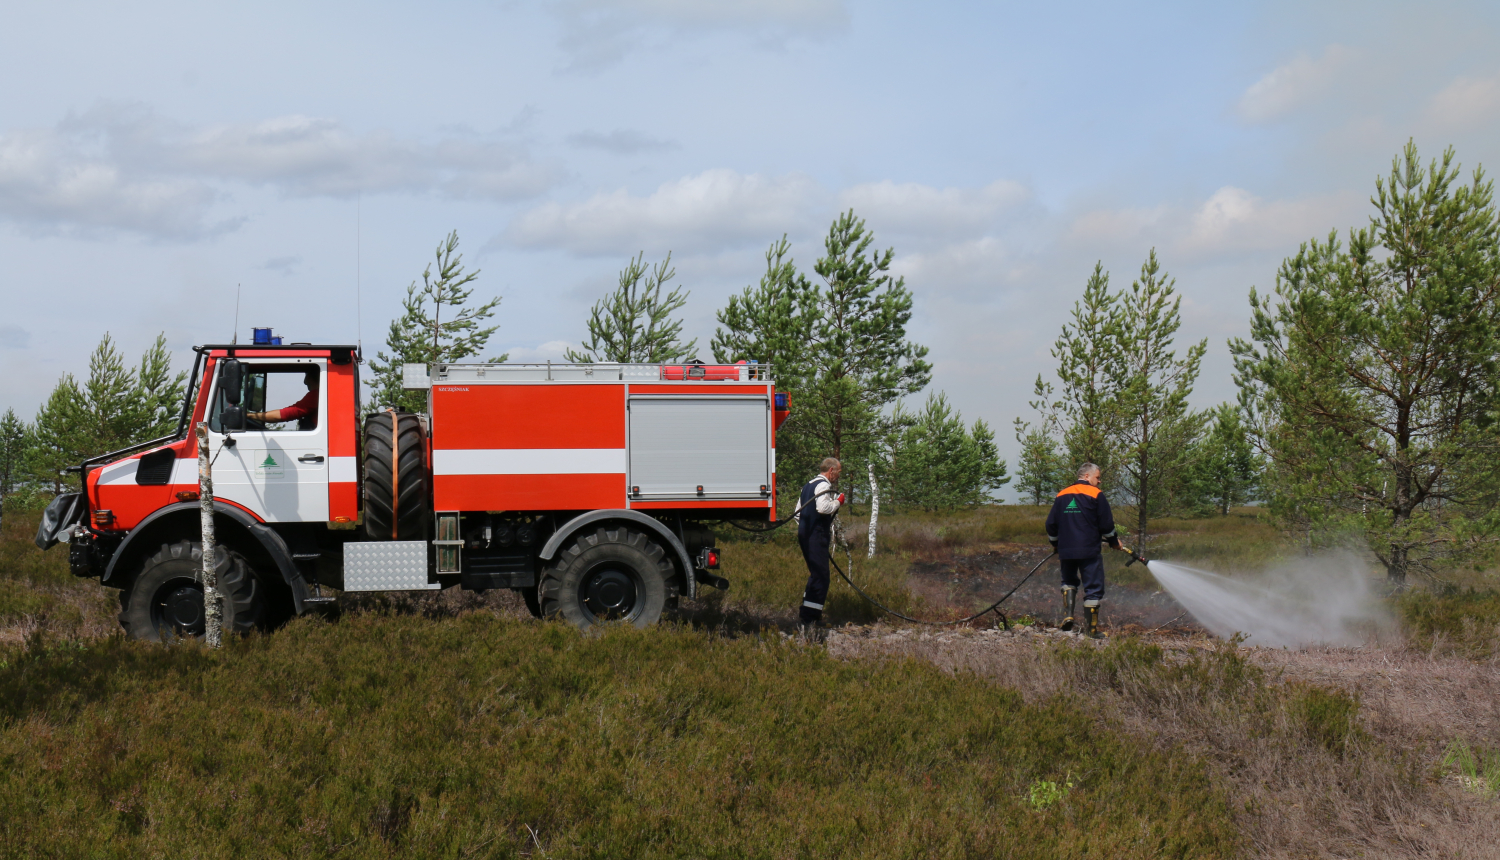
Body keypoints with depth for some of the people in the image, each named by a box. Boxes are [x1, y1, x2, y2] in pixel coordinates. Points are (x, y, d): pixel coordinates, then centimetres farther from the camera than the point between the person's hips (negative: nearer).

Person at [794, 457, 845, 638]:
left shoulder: (808, 486, 21)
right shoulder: (823, 485, -9)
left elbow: (797, 513, 24)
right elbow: (823, 508, -25)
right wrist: (838, 502, -9)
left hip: (805, 535, 10)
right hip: (817, 536, -10)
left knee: (816, 575, 21)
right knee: (820, 578, -13)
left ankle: (807, 614, 27)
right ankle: (809, 619, -20)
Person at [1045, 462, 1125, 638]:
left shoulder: (1062, 495, 11)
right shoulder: (1096, 495, -3)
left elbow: (1051, 524, 14)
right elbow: (1106, 524, -4)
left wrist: (1055, 544, 30)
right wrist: (1114, 542, 14)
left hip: (1066, 551, 4)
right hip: (1089, 551, -4)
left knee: (1069, 582, 24)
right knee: (1093, 588, 2)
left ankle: (1067, 613, 3)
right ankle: (1093, 629, 4)